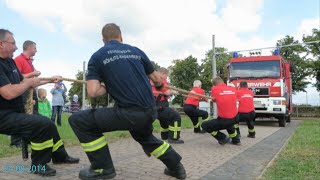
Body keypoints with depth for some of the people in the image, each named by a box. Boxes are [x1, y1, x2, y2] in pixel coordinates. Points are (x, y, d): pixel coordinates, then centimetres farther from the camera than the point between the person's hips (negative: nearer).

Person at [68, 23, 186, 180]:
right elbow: (157, 80, 19)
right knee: (144, 136, 38)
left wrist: (108, 87, 13)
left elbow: (93, 92, -8)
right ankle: (176, 166, 36)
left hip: (128, 113, -6)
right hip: (150, 112, 6)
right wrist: (159, 87, 42)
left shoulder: (97, 56, 5)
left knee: (78, 120, 10)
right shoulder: (136, 51, 15)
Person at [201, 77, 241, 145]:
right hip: (235, 118, 6)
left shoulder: (214, 88, -7)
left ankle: (223, 138, 11)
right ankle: (236, 140, 37)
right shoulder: (233, 89, 5)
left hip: (224, 120, -6)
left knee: (204, 125, 11)